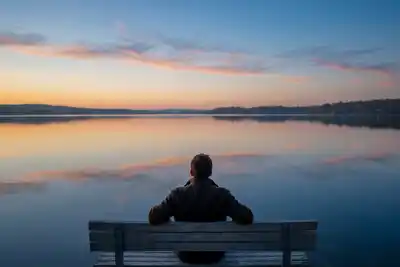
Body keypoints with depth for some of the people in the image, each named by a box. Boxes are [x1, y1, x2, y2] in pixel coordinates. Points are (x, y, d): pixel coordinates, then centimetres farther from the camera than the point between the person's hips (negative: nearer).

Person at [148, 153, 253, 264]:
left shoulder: (178, 194, -20)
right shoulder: (222, 194, -21)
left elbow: (153, 217, -23)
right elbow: (247, 217, -25)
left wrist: (168, 220, -2)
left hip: (186, 255, 1)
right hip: (215, 255, 0)